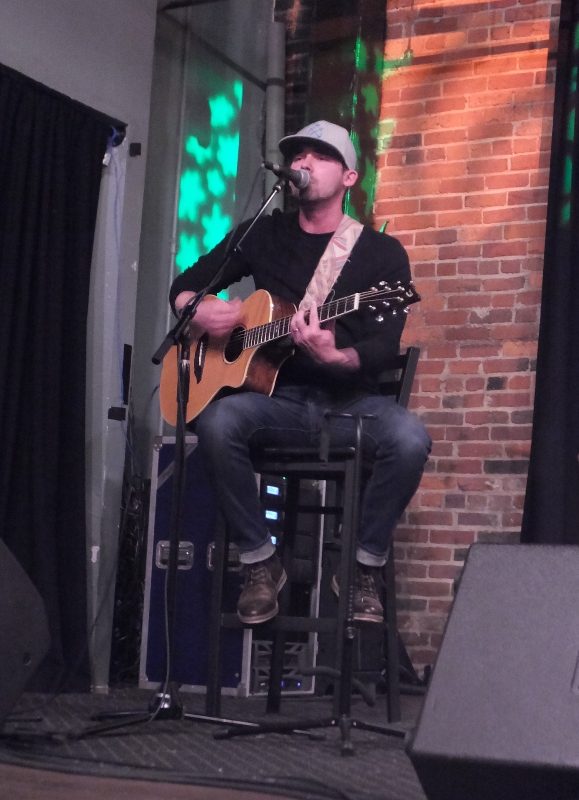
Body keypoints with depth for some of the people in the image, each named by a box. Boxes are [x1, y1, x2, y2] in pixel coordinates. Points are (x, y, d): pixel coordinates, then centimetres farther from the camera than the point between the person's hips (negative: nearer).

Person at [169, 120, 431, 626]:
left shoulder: (382, 253, 3)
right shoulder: (265, 235, 12)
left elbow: (384, 347, -8)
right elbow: (185, 285, 20)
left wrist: (334, 358, -30)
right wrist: (198, 313, -5)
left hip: (350, 401, -1)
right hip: (277, 398, 2)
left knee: (409, 438, -34)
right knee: (217, 421, -32)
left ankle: (365, 568, -10)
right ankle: (261, 563, -13)